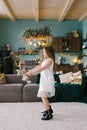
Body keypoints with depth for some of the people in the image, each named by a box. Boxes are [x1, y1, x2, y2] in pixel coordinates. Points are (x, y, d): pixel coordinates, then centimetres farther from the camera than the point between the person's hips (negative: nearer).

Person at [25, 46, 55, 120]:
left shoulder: (50, 60, -11)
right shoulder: (45, 60, 19)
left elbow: (41, 69, -22)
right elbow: (38, 67, 15)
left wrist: (32, 72, -25)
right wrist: (30, 72, 5)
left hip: (48, 81, -9)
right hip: (43, 81, 9)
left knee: (43, 96, -16)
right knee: (43, 96, 16)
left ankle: (49, 114, -13)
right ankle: (49, 109, 34)